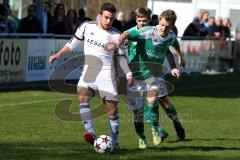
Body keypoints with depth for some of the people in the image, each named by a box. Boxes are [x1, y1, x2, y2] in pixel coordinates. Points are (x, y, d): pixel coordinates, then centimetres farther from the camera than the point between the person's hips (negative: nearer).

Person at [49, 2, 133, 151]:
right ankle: (91, 133, -31)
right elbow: (73, 43, 15)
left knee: (112, 109, -4)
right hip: (88, 72, 1)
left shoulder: (116, 36, 0)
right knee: (83, 98, -25)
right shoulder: (87, 26, 5)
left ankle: (115, 142, 12)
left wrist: (128, 73, -6)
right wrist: (58, 54, 8)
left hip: (106, 73, -1)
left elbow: (122, 56, 7)